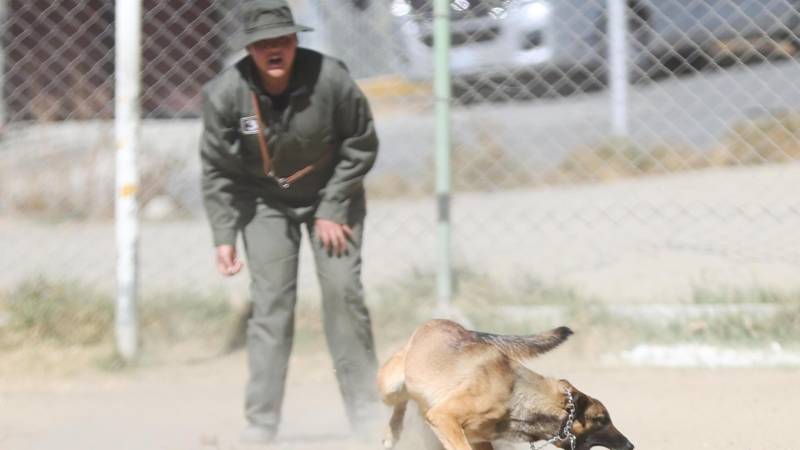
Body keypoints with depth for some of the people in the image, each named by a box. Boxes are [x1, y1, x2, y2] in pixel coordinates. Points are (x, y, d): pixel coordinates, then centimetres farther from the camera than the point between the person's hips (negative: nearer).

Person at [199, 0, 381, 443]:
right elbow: (217, 170, -11)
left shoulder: (331, 79, -26)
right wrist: (224, 237, -13)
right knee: (271, 300, -8)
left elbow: (361, 145, -11)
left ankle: (365, 406, 1)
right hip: (265, 200, 0)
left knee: (342, 289, -10)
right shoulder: (224, 94, -23)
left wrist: (332, 209, -13)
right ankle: (261, 420, -4)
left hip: (332, 194, 0)